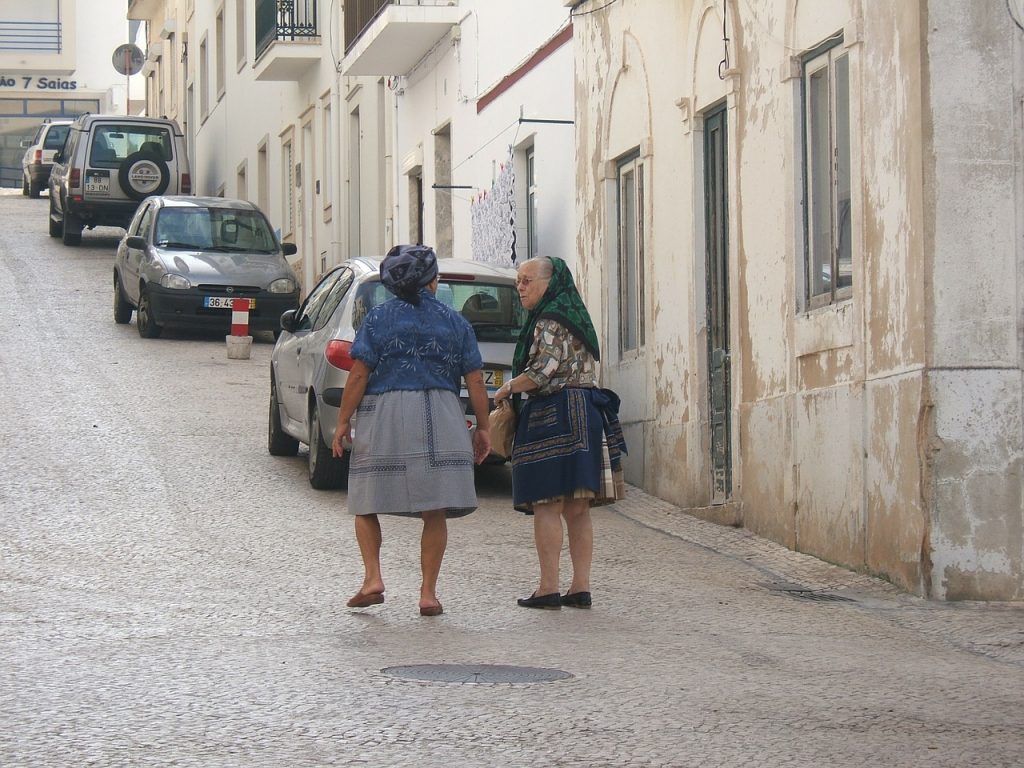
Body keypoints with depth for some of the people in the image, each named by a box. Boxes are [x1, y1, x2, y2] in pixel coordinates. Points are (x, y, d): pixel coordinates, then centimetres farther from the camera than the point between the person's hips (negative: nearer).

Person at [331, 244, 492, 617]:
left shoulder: (378, 318, 2)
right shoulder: (455, 321, 7)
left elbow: (359, 376, -4)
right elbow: (475, 381, 5)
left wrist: (343, 421, 2)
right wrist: (483, 427, 13)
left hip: (384, 418, -1)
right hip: (439, 420, 1)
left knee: (367, 502, 12)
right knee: (435, 511, 5)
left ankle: (372, 578, -1)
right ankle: (428, 593, 2)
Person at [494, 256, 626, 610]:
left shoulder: (550, 321, -9)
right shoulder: (574, 317, 20)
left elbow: (544, 371, -17)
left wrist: (507, 388, -1)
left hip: (555, 418, -9)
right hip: (586, 416, 9)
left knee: (547, 506, -8)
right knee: (577, 510, 8)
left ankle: (548, 589, -10)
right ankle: (581, 587, 7)